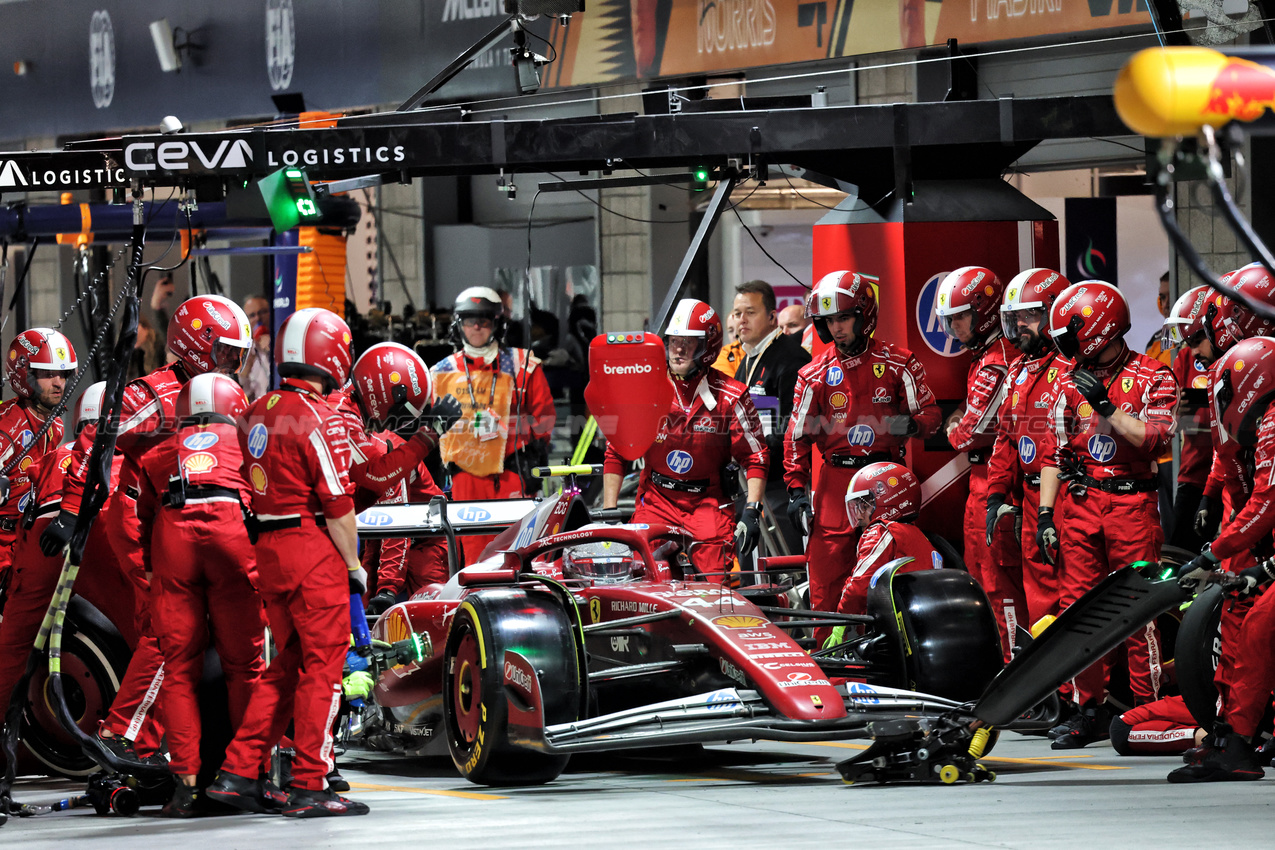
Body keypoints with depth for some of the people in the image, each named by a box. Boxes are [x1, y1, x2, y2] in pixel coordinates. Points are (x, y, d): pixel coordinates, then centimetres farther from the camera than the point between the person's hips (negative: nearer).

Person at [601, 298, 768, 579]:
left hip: (709, 501, -1)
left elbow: (755, 457, 3)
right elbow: (616, 452, 9)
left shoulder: (729, 396, -1)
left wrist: (751, 511, -8)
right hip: (656, 499, 1)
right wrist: (609, 511, 4)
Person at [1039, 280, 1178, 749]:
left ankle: (1148, 710, 1)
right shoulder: (1071, 383, 13)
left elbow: (1154, 439, -13)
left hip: (1133, 503, -5)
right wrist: (1044, 513, 9)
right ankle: (1090, 707, 8)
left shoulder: (1153, 377, -1)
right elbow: (1056, 453, 15)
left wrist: (1105, 406, -16)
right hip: (1080, 501, 5)